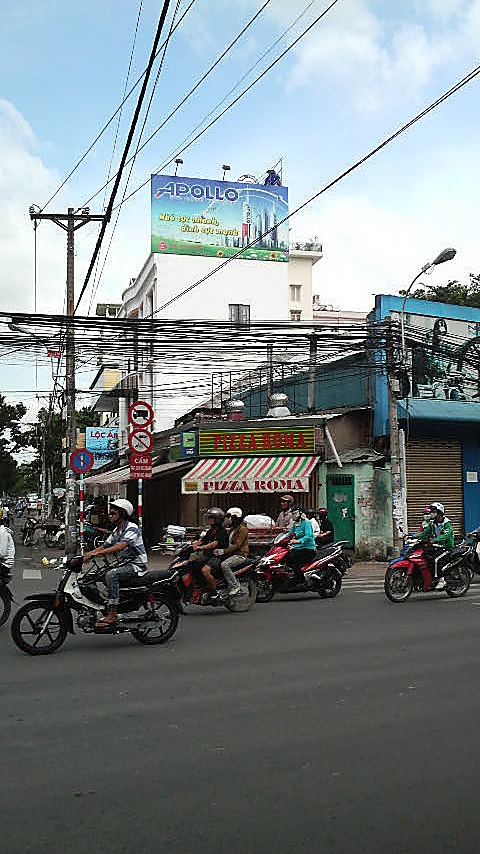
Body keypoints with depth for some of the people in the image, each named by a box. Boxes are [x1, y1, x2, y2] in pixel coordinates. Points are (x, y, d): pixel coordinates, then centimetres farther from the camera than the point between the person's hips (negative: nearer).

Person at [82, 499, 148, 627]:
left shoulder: (132, 528, -14)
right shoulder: (116, 531, 16)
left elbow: (121, 546, -29)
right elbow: (104, 546, 15)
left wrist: (96, 553, -34)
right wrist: (87, 554, -2)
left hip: (137, 565, -10)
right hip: (125, 564, 10)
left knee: (111, 575, -31)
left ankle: (113, 615, -33)